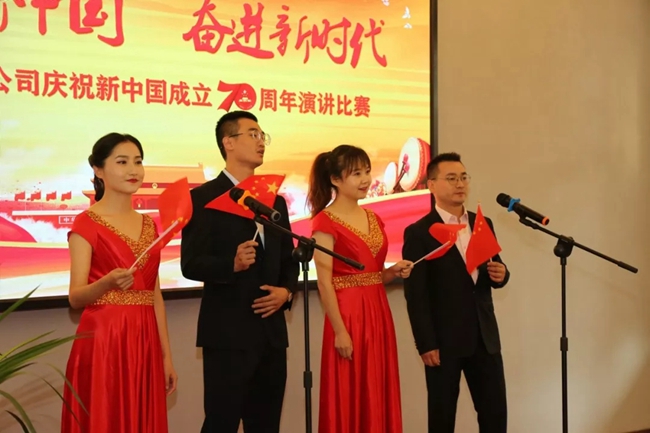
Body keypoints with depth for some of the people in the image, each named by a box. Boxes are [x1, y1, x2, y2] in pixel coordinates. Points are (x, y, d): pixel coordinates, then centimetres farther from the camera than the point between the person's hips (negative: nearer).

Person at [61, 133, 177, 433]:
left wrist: (166, 354, 11)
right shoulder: (86, 223, -6)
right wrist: (108, 282, -30)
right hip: (102, 342, -6)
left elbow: (155, 294, 13)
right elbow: (75, 297, -11)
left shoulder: (148, 224, 12)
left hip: (145, 342, 6)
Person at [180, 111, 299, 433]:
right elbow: (191, 264, -12)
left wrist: (286, 291, -3)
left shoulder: (275, 200, 15)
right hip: (228, 333, -6)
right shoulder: (203, 198, -5)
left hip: (272, 331, 6)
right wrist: (232, 264, -29)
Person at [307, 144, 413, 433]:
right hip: (347, 315, -7)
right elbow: (324, 283, -14)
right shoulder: (325, 222, -10)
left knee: (379, 398, 11)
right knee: (349, 399, 0)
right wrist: (340, 331, -18)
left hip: (378, 314, 7)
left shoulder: (374, 219, 12)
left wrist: (395, 272, 0)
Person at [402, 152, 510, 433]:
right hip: (444, 340, -5)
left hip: (485, 336, 5)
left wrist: (501, 274, -6)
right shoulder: (418, 233, -8)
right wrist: (426, 345, -15)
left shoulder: (484, 224, 10)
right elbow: (415, 296, -11)